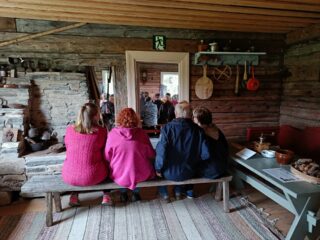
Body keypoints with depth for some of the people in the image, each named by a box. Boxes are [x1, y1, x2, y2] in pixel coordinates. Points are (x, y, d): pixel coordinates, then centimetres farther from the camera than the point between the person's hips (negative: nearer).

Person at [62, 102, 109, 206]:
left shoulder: (69, 129, -2)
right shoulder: (101, 131, -10)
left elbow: (69, 151, 12)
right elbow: (105, 153, 3)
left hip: (69, 177, 3)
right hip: (92, 177, -3)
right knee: (105, 163, 28)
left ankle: (74, 196, 30)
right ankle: (105, 197, 27)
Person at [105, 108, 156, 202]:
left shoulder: (113, 133, -14)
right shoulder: (141, 133, -13)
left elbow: (107, 157, -6)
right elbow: (151, 155, -3)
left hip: (119, 176, 1)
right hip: (140, 175, 0)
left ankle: (123, 193, 33)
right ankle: (136, 193, 32)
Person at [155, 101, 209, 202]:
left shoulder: (167, 128, -18)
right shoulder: (198, 130, -12)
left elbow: (161, 151, -22)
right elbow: (205, 153, -12)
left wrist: (158, 168, -6)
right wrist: (194, 162, 8)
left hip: (169, 173, -2)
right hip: (189, 173, 3)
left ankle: (164, 193, 32)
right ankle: (178, 191, 44)